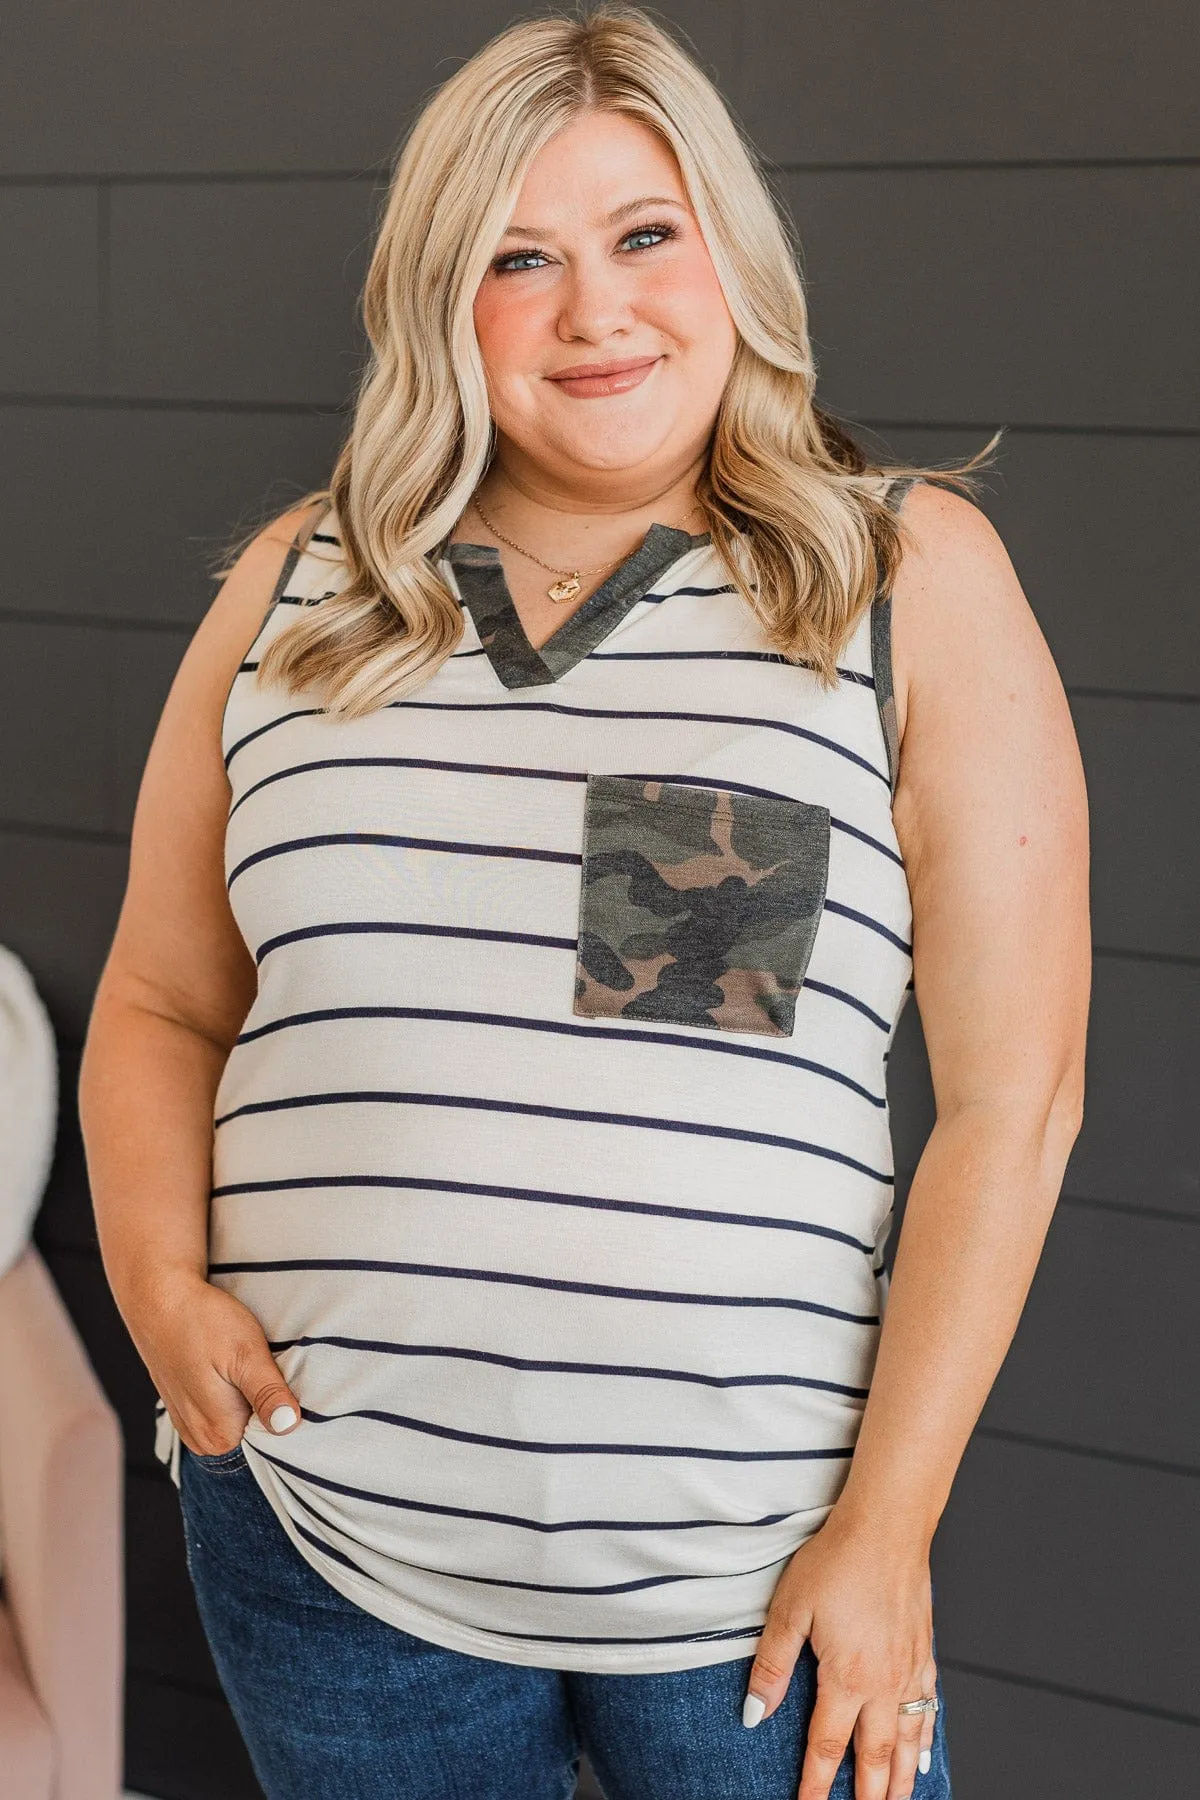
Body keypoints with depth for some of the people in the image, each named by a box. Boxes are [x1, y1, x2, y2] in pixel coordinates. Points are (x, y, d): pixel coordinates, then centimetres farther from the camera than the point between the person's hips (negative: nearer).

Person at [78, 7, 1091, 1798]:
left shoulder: (913, 575, -2)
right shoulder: (297, 589, 6)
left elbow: (1013, 1089, -5)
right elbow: (159, 1007, 13)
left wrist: (888, 1521, -9)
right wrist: (159, 1282, -5)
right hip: (325, 1533, 3)